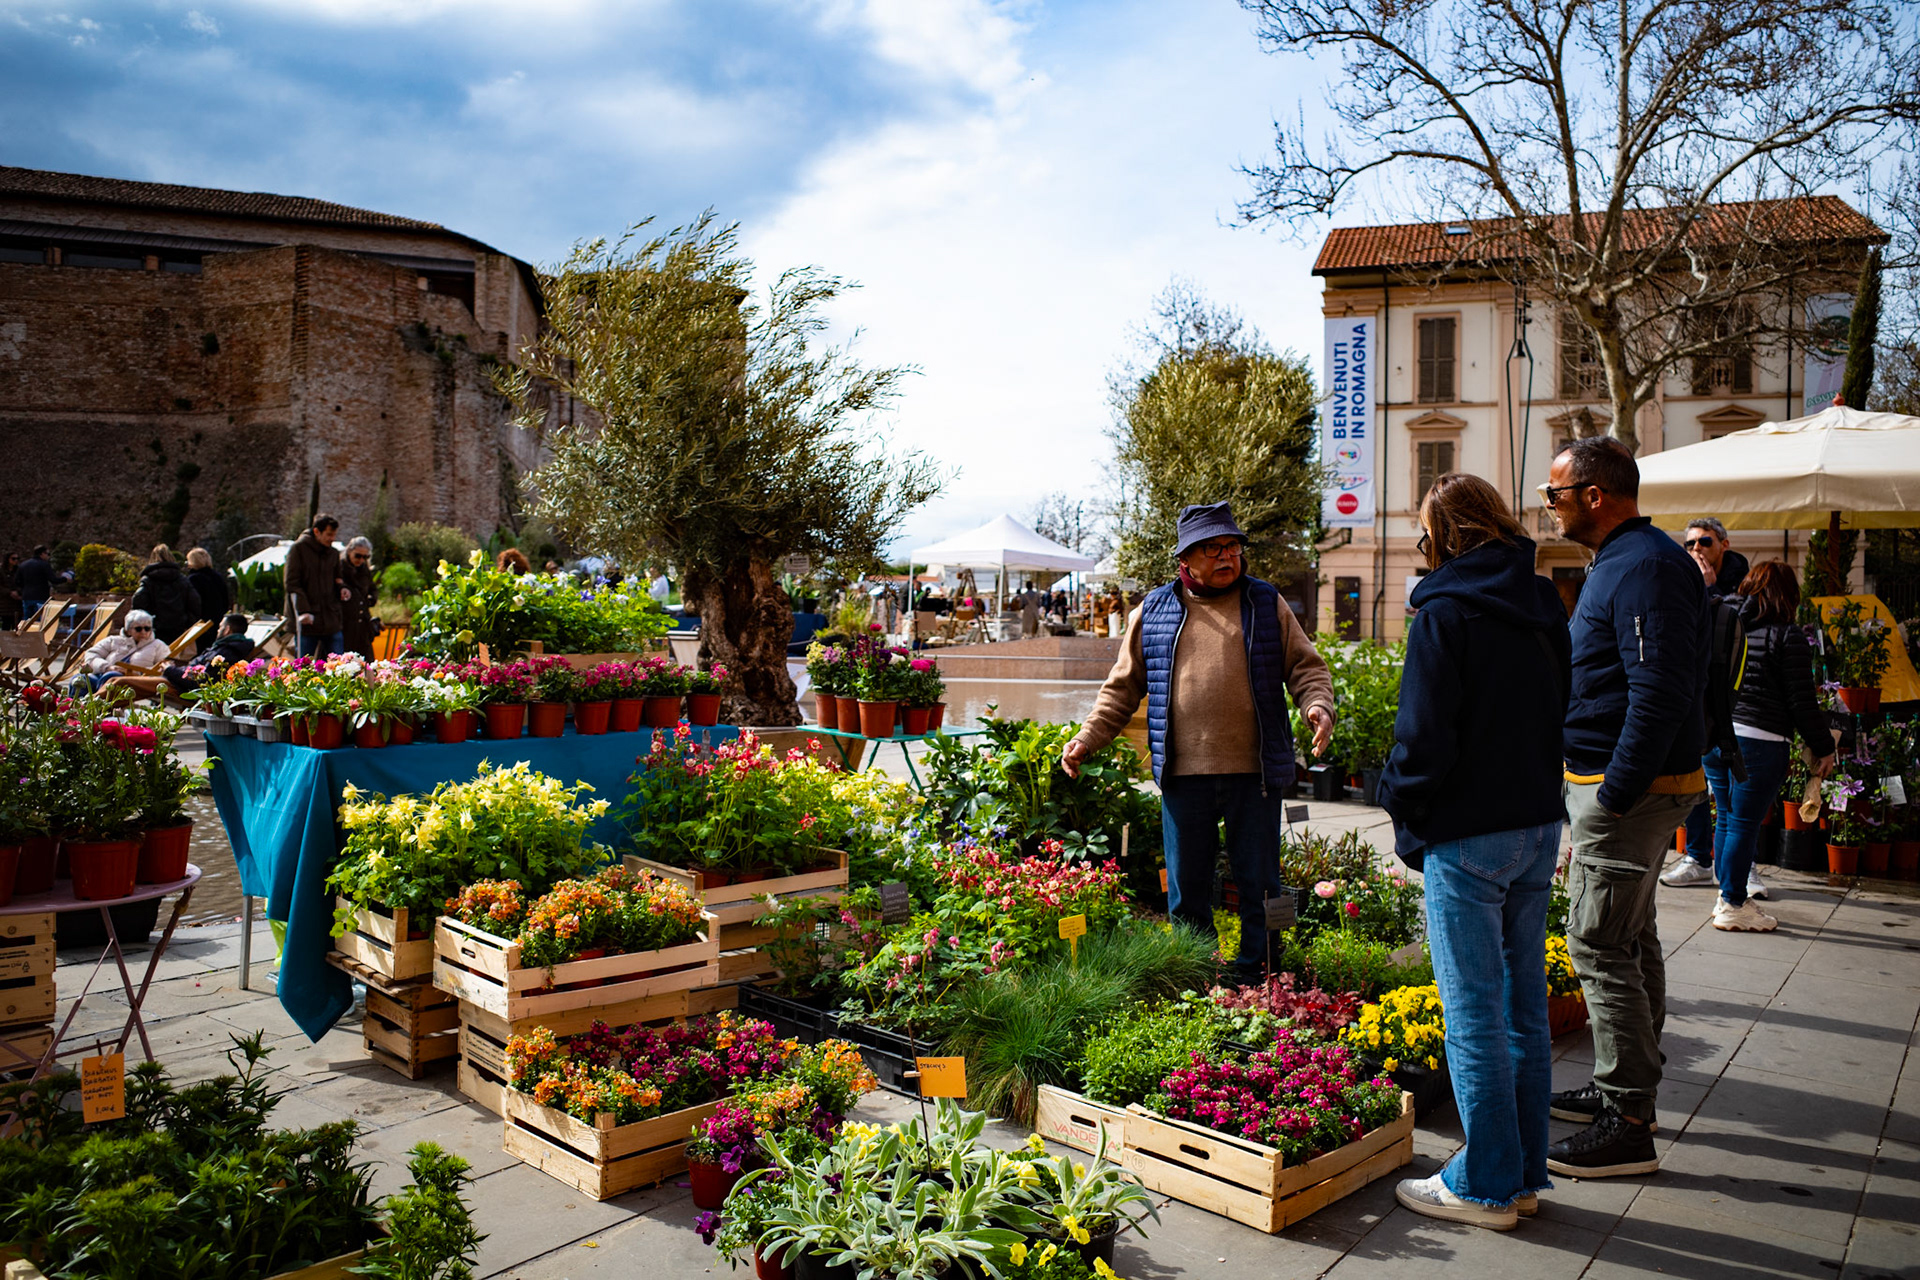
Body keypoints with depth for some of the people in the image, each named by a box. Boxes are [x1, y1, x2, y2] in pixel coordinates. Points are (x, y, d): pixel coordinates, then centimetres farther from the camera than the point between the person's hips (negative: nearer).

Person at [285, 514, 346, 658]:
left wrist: (341, 589, 0)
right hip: (307, 624, -4)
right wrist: (303, 610, -18)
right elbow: (292, 584, -7)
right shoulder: (298, 548, -2)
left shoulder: (333, 554, 13)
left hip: (331, 621, 4)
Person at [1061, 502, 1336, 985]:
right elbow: (1123, 687, 13)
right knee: (1186, 891, 8)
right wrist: (1087, 738, 5)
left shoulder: (1267, 605, 8)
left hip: (1255, 773, 0)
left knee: (1258, 887, 7)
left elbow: (1306, 668, 10)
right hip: (1184, 776, 1)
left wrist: (1318, 705, -11)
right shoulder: (1153, 612, 8)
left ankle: (1254, 983, 20)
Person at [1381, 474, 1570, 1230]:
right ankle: (1524, 1173, 25)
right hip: (1540, 827, 8)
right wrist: (1538, 796, 16)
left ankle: (1487, 1186, 12)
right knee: (1525, 1005, 15)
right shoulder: (1544, 607, 8)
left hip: (1469, 836, -8)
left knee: (1475, 1016, 2)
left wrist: (1408, 823, -3)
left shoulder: (1445, 613, -14)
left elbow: (1424, 738, -16)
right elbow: (1565, 715, 13)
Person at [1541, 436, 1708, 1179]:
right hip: (1627, 784, 11)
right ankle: (1624, 1089, 31)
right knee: (1630, 940, 18)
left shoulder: (1645, 568, -18)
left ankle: (1628, 1127, 1)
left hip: (1629, 789, -11)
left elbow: (1659, 694, -25)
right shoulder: (1621, 562, 16)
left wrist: (1613, 797, -24)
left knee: (1600, 946, -7)